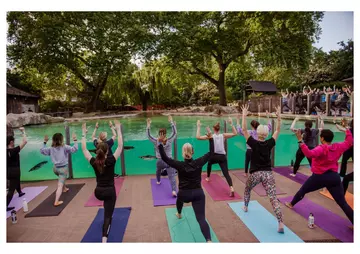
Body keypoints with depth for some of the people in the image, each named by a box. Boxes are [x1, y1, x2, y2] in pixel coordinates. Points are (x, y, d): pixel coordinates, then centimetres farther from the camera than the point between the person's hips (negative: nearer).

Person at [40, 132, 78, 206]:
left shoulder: (51, 148, 4)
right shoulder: (64, 147, -11)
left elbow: (42, 151, 17)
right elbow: (74, 149, -22)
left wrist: (44, 142, 21)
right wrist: (75, 140, -16)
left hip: (55, 168, 6)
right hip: (63, 168, -6)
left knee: (62, 179, 39)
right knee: (60, 185, -9)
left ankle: (65, 188, 55)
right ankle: (56, 202, -16)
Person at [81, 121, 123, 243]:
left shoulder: (94, 162, -10)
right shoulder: (111, 161, -18)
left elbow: (84, 149, 0)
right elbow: (120, 146, -17)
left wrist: (84, 134, 3)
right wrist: (118, 130, -14)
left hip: (98, 192, 4)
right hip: (110, 191, -4)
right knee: (107, 216, 1)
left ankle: (109, 216, 51)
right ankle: (104, 240, -10)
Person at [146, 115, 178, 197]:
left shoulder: (156, 142, -11)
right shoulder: (169, 141, -11)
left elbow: (148, 135, -3)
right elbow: (174, 132, -3)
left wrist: (148, 125, -6)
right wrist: (171, 122, -3)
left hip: (160, 162, 2)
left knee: (158, 171, 35)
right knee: (172, 177, -6)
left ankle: (158, 181, 59)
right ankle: (174, 190, -25)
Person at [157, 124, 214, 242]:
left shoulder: (180, 165, -14)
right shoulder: (199, 162, -8)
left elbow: (164, 158, -15)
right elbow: (211, 152, 1)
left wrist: (160, 144, -20)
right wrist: (211, 138, 1)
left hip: (184, 194, 0)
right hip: (198, 193, 0)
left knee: (180, 198, 38)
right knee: (201, 218, -4)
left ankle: (179, 214, 66)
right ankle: (209, 240, -24)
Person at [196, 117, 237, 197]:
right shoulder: (223, 135, 1)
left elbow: (198, 137, -10)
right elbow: (235, 133, 7)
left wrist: (198, 127, -4)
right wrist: (231, 124, 5)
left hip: (214, 156, 0)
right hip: (222, 157, 0)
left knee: (209, 163, 36)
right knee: (226, 173, -6)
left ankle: (208, 178, 52)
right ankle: (231, 188, -28)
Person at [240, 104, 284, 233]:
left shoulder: (254, 143, -10)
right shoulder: (269, 143, -3)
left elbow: (244, 130, -10)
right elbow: (277, 130, 8)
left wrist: (244, 115, -8)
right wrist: (279, 116, 7)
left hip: (255, 174, -1)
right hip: (268, 173, 1)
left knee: (247, 190, 30)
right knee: (273, 198, -6)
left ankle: (245, 207, 47)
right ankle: (280, 224, -13)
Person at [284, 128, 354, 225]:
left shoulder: (321, 149, -20)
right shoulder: (338, 147, -2)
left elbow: (309, 154, -38)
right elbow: (349, 142, 17)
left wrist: (300, 141, -40)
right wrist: (347, 130, 24)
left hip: (320, 177, -4)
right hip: (334, 177, 4)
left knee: (303, 190, 18)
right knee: (342, 202, 7)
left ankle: (291, 204, 35)